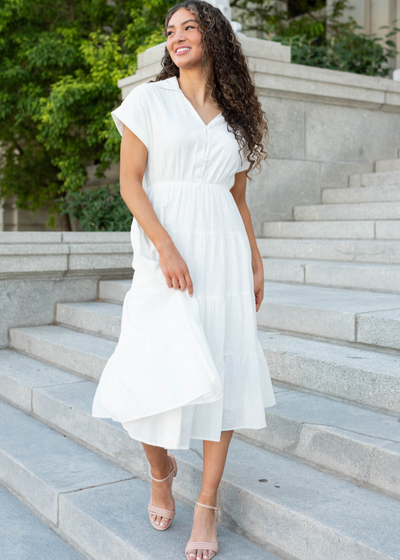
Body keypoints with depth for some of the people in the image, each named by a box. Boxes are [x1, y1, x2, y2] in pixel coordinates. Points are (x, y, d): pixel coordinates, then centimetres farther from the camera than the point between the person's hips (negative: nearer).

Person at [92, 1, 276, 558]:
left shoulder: (235, 116, 16)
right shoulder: (149, 99, 6)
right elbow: (130, 182, -2)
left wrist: (255, 262, 11)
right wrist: (165, 245, -15)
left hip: (225, 255, 3)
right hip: (167, 252, -3)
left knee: (225, 375, -2)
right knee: (161, 377, -7)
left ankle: (207, 507, 11)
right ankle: (161, 472, 25)